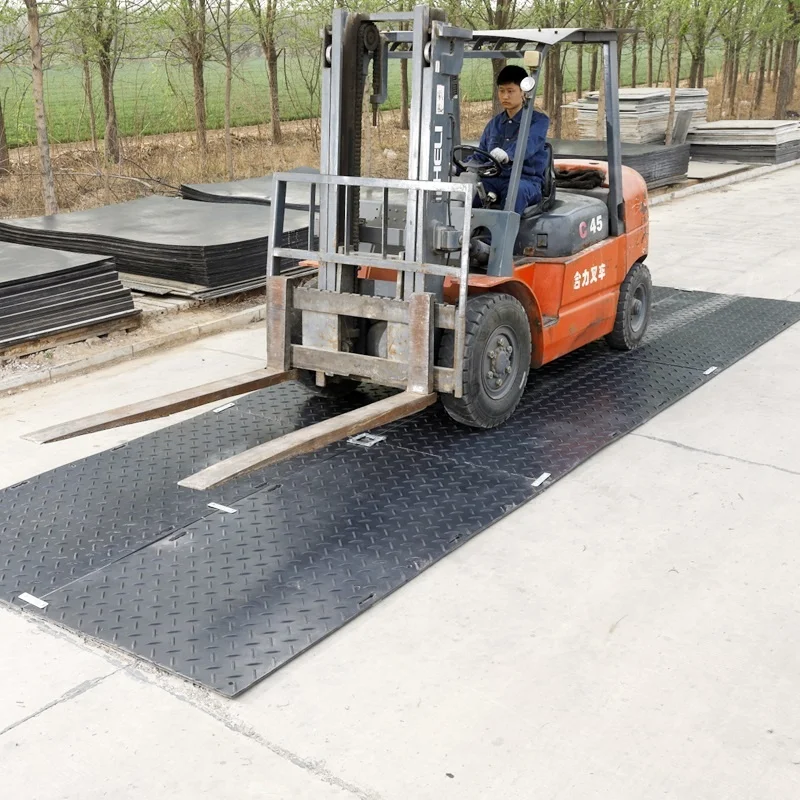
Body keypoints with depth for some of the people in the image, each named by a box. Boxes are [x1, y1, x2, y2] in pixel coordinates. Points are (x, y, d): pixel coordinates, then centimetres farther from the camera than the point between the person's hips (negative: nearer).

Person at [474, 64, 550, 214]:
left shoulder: (539, 120, 3)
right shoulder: (494, 123, 22)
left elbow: (529, 143, -19)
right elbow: (481, 154, 21)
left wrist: (508, 154, -42)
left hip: (527, 180, -5)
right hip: (495, 178, 5)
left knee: (517, 189, -40)